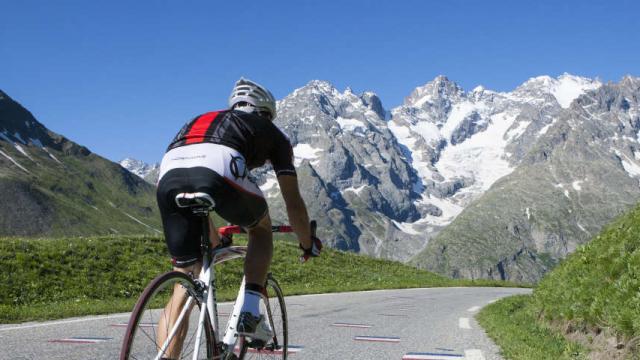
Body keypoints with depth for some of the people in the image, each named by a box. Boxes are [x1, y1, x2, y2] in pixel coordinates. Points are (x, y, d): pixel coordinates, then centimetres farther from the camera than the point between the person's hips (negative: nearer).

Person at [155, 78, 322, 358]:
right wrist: (308, 243, 49)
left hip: (169, 177, 4)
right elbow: (293, 202, 32)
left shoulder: (202, 119, 43)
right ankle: (250, 313, 16)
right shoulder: (271, 133, 31)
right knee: (261, 227, 29)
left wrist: (214, 241, 63)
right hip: (219, 173, -4)